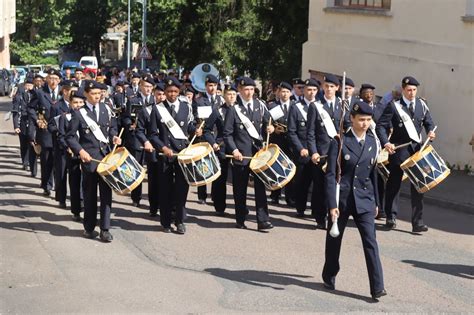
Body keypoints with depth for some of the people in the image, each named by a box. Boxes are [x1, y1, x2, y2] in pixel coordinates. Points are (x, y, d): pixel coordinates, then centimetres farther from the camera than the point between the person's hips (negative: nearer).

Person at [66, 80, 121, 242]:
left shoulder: (106, 109, 7)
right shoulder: (79, 114, -3)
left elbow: (112, 127, 20)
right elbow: (70, 137, -3)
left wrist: (114, 137, -1)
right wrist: (80, 151, -15)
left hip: (106, 155, 2)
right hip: (89, 157, -2)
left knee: (106, 192, -2)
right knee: (90, 193, 7)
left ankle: (105, 229, 2)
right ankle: (89, 228, 19)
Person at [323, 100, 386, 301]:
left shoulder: (373, 142, 5)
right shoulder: (339, 142, -8)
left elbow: (373, 173, 14)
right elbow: (330, 175, -11)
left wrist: (375, 201, 15)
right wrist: (332, 205, -18)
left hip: (364, 199, 2)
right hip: (342, 198, -2)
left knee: (370, 242, -8)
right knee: (334, 240, 13)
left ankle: (377, 288, -9)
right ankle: (329, 277, 34)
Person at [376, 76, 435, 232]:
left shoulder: (421, 104, 7)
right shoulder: (393, 106, -6)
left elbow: (428, 122, 16)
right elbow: (380, 126, -8)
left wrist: (430, 131, -7)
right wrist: (386, 143, -21)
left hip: (416, 149, 3)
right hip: (398, 150, -3)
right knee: (394, 184, 8)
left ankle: (417, 222, 0)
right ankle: (391, 218, 24)